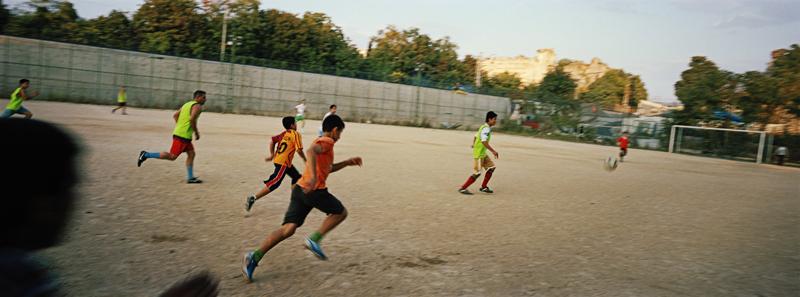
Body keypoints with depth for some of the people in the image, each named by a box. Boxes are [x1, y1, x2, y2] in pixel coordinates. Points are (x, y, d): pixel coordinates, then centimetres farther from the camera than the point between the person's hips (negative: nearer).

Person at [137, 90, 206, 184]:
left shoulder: (187, 104, 19)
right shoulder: (198, 106, -9)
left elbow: (175, 115, 20)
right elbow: (192, 119, -24)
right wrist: (196, 132, -14)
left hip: (178, 133, 10)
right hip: (183, 136, -10)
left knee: (191, 154, 12)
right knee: (172, 156, -6)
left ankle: (190, 178, 13)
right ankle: (146, 155, -4)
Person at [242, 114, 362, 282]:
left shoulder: (321, 142, 26)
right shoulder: (327, 142, -4)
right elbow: (311, 151, -26)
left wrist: (347, 163, 33)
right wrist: (313, 176, -36)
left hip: (300, 189, 8)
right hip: (315, 190, -8)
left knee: (288, 228, 1)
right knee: (340, 212, 13)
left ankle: (255, 257, -10)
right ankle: (314, 240, 2)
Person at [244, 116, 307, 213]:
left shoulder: (284, 134, 13)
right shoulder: (296, 134, -10)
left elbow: (272, 141, 10)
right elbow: (299, 150, -17)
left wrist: (272, 154, 15)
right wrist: (305, 160, -2)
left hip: (277, 159, 9)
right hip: (283, 163, -9)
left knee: (297, 177, 21)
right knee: (274, 183, -9)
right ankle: (253, 198, -13)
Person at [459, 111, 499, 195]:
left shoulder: (484, 127, 13)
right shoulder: (486, 129, -18)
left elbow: (475, 137, 22)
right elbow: (484, 142, -29)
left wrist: (474, 145, 14)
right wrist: (493, 151, -26)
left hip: (483, 153, 10)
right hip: (478, 154, -10)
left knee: (491, 167, 11)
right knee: (477, 173, -8)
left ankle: (483, 187, 17)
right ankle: (463, 188, -1)